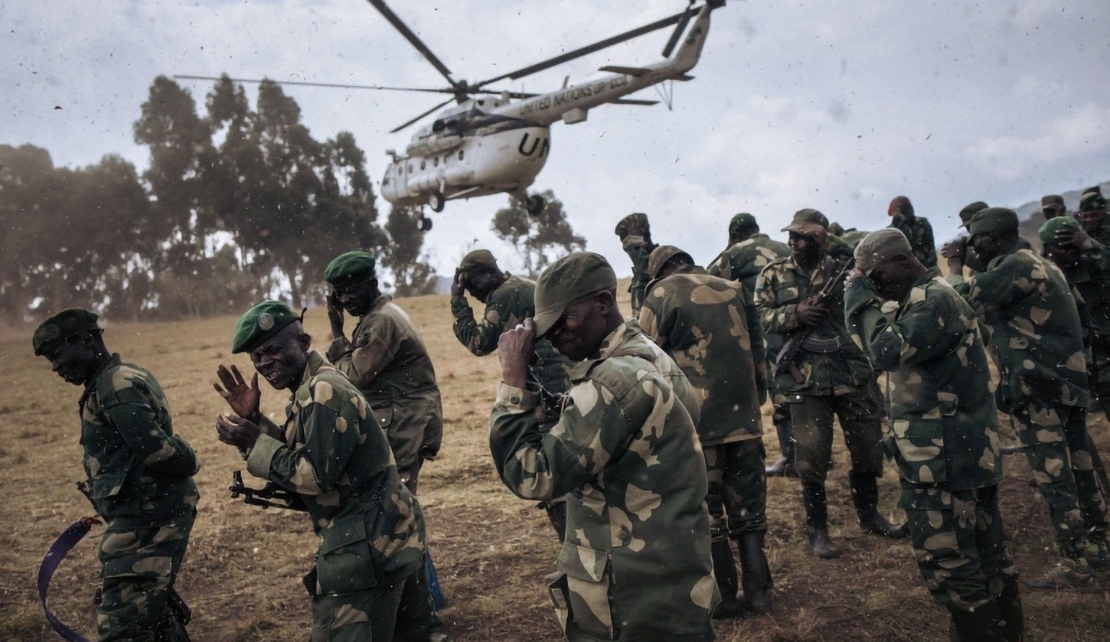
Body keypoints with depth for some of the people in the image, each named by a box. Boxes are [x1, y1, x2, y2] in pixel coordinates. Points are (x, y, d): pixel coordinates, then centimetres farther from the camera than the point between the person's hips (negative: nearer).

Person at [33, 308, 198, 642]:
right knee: (152, 605, 23)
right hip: (152, 513, 11)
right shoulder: (127, 377, 16)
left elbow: (156, 449, -26)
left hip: (145, 519, -11)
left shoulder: (115, 386, -15)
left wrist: (184, 465, -7)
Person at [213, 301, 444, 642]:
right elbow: (293, 452, 14)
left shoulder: (325, 392, -19)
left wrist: (253, 443, -16)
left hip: (367, 545, -11)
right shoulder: (314, 389, 13)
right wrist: (253, 419, 2)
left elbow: (315, 475, -20)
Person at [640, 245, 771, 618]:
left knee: (705, 511, 8)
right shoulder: (734, 290, 11)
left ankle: (724, 598, 15)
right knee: (748, 506, 15)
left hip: (695, 422, -4)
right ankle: (758, 592, 19)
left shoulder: (660, 297, -2)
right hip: (744, 418, 4)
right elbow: (757, 352, 15)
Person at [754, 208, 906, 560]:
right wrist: (794, 314, -17)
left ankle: (869, 514, 35)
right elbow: (758, 318, -3)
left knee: (868, 448, 12)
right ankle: (817, 530, 15)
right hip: (805, 381, -2)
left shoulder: (842, 270, 7)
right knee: (811, 457, 0)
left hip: (852, 375, 2)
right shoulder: (773, 276, 4)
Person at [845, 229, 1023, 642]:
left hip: (943, 458, -11)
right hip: (963, 452, 11)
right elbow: (894, 351, 16)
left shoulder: (935, 302, -17)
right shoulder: (930, 299, 15)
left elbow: (885, 351, -27)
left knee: (948, 564, -3)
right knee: (985, 555, 18)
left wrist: (860, 298, -18)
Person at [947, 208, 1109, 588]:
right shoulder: (1039, 264, 17)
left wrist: (954, 269, 0)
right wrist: (971, 271, 10)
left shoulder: (1017, 266, -15)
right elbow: (993, 308, 20)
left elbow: (965, 300, -16)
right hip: (1064, 381, 10)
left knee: (1053, 476, -3)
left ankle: (1073, 564, 4)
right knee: (1075, 466, 22)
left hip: (1038, 389, -10)